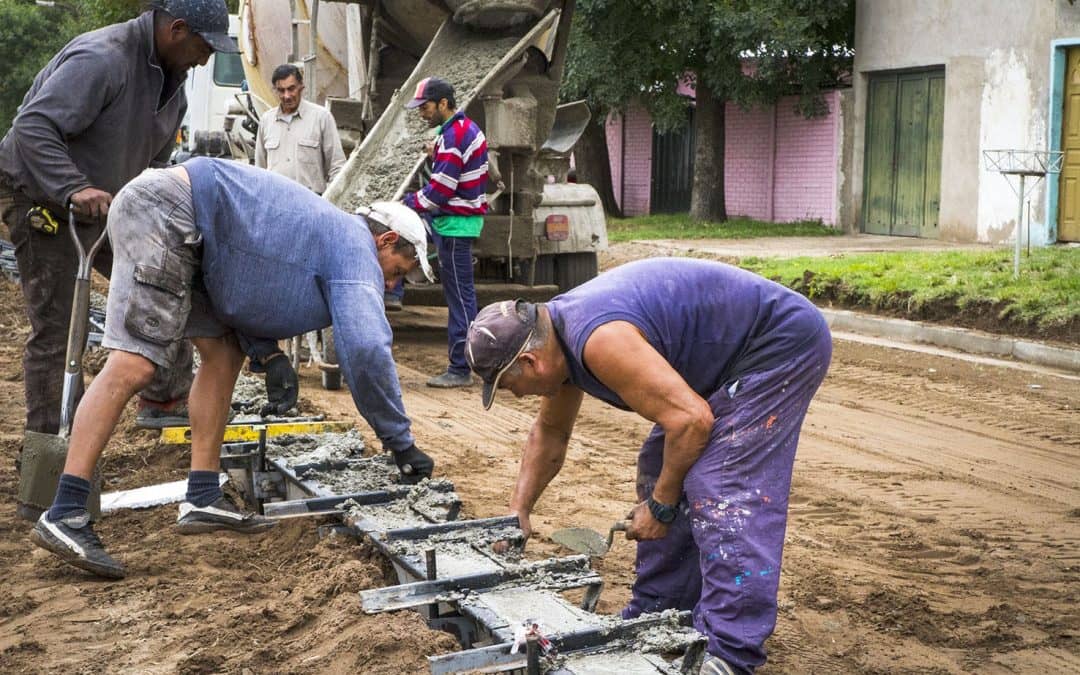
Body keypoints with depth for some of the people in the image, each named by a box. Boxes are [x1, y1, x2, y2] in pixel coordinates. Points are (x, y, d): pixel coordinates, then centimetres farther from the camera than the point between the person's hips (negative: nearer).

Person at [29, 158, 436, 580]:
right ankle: (64, 515, -19)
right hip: (163, 209, -10)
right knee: (134, 364, -17)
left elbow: (255, 289, 28)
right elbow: (367, 351, -23)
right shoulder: (357, 249, -9)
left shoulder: (328, 236, 20)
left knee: (223, 353, 8)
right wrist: (401, 443, -14)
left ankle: (202, 500, 8)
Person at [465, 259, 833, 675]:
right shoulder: (557, 339, 3)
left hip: (782, 344, -10)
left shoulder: (598, 340, -29)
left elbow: (690, 419, -29)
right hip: (735, 359, 10)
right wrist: (519, 510, 17)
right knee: (663, 471, 11)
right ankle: (654, 618, 19)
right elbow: (550, 431, 19)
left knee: (721, 493, -18)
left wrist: (661, 505, -16)